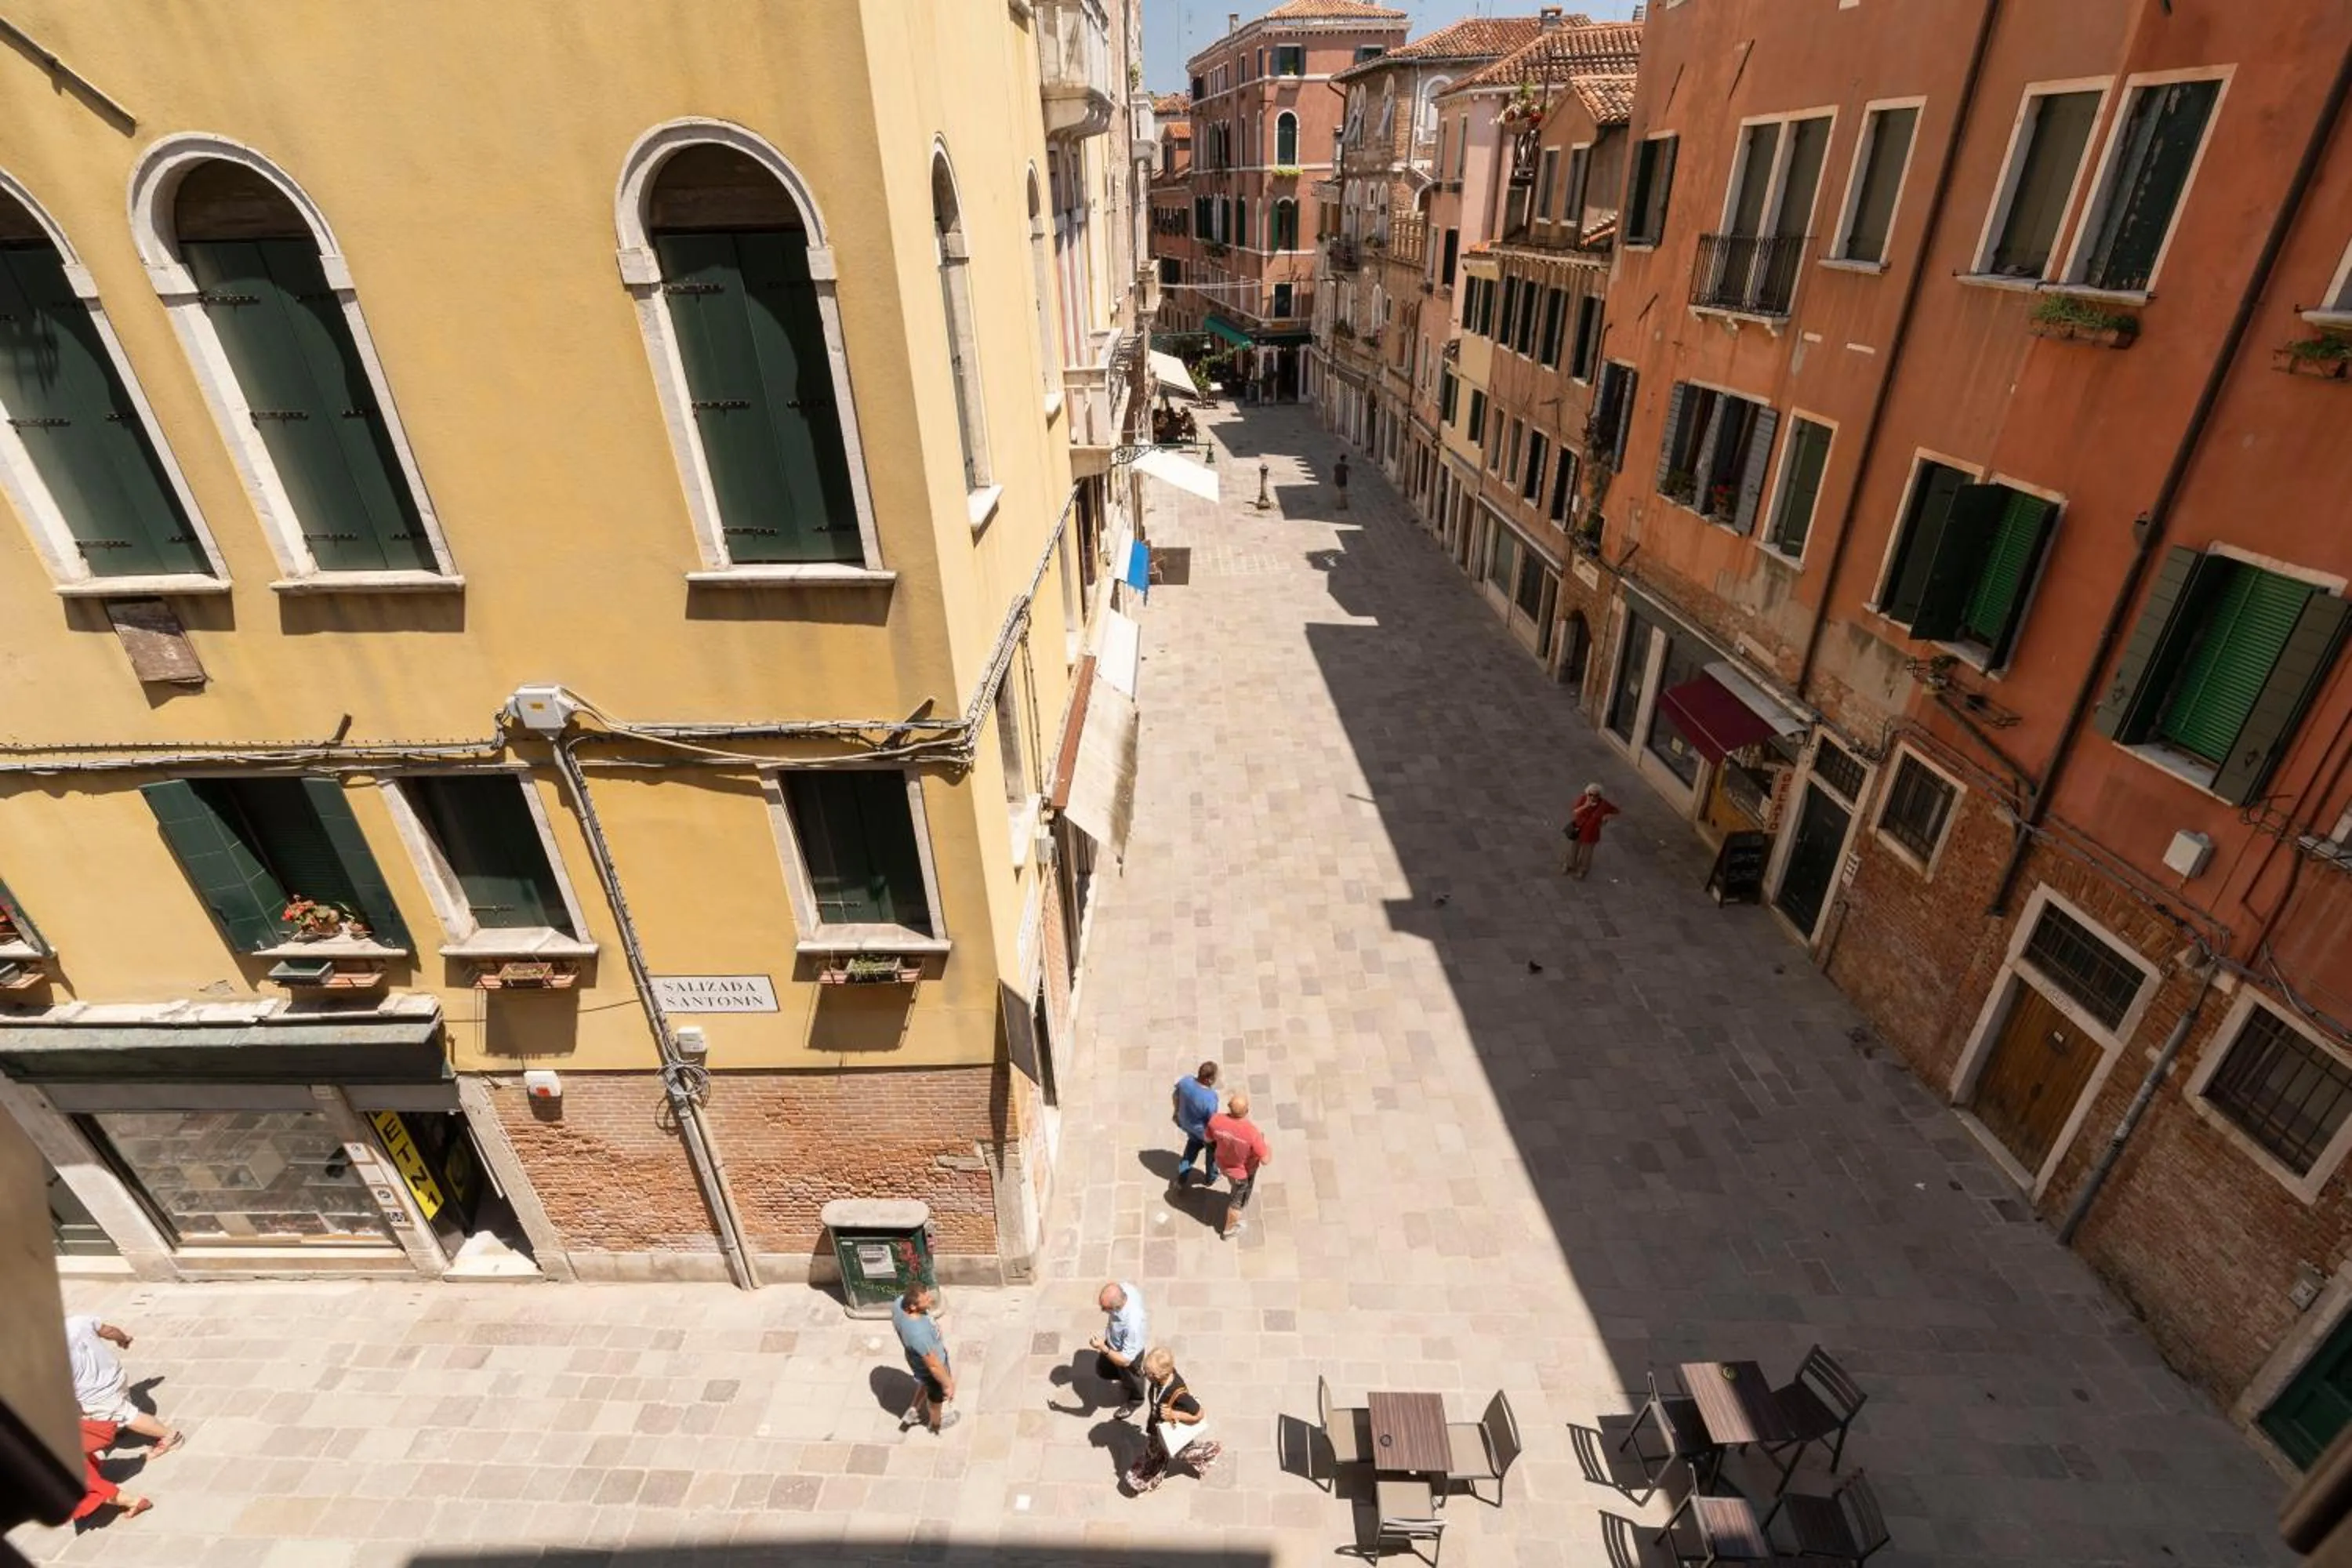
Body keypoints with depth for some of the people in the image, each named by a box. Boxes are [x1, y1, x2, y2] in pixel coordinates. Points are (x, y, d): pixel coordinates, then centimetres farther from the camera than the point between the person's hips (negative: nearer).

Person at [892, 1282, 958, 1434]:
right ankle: (936, 1422, 56)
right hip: (929, 1368, -5)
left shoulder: (900, 1302, -27)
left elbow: (895, 1323, -2)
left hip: (917, 1357, 6)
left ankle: (913, 1411, 55)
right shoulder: (919, 1334, -47)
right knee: (937, 1394, 28)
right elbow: (933, 1365, -31)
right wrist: (948, 1385, -14)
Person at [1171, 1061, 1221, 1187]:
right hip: (1203, 1130, -5)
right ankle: (1211, 1177, 53)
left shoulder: (1185, 1081, -25)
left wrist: (1177, 1112, 15)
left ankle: (1182, 1179, 44)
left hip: (1186, 1122, 5)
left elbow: (1176, 1097, -5)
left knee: (1193, 1144, 35)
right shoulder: (1210, 1099, -41)